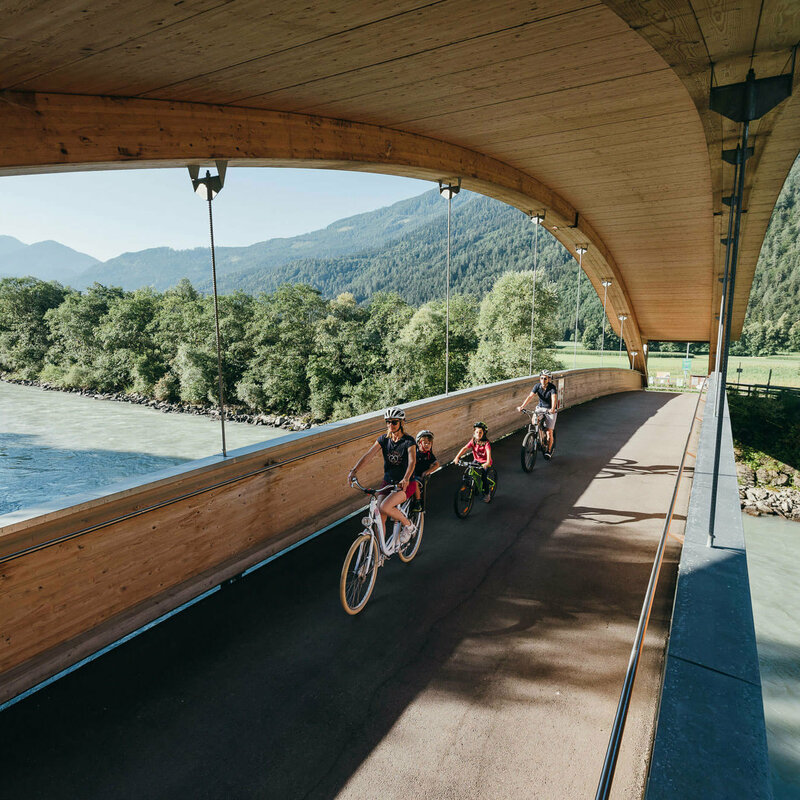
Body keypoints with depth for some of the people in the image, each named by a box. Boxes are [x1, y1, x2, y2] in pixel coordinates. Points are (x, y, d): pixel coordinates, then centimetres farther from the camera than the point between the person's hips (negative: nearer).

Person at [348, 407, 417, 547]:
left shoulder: (408, 441, -13)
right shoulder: (383, 439, -1)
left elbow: (412, 461, -27)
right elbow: (368, 454, -11)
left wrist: (405, 479, -45)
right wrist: (354, 470, -25)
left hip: (405, 484, -5)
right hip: (388, 482, 5)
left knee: (384, 507, -26)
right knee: (379, 517, -4)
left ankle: (408, 526, 0)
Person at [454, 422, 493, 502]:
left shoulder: (486, 442, -20)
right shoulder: (473, 441, -8)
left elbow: (488, 452, -35)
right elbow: (465, 448, -18)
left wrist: (488, 463, -52)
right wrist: (457, 457, -32)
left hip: (485, 462, -4)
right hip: (476, 460, 4)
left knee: (483, 477, -17)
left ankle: (487, 494, 8)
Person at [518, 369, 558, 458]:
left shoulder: (552, 387, -22)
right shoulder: (537, 386, -11)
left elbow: (554, 398, -37)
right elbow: (530, 396, -20)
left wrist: (552, 409, -56)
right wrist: (522, 406, -34)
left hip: (550, 410, -3)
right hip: (540, 407, 3)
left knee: (549, 432, -5)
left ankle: (549, 450, 16)